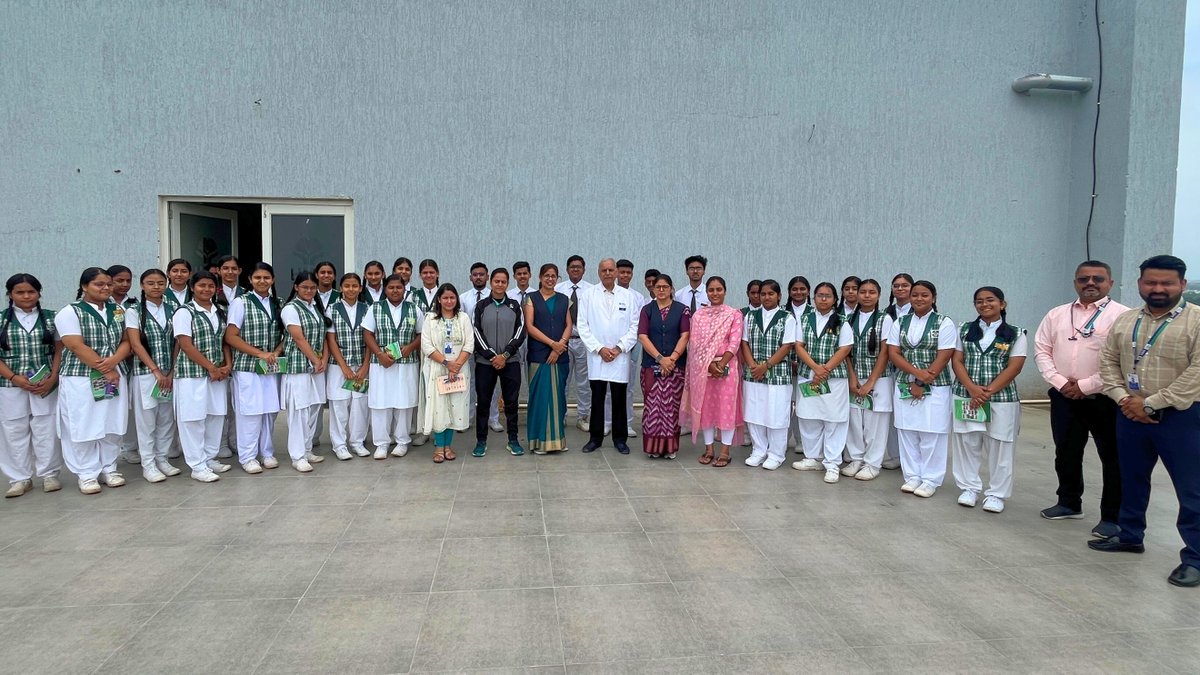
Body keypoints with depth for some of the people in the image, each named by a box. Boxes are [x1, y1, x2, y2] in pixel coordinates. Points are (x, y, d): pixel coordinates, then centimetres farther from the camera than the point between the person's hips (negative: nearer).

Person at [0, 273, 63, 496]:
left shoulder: (51, 318, 5)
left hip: (46, 384, 0)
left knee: (47, 430, 3)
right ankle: (20, 478, 15)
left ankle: (49, 474, 15)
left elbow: (59, 350, 5)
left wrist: (52, 378, -8)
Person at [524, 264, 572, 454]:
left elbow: (568, 326, 7)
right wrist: (552, 343, -12)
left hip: (560, 355, 3)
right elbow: (529, 326, -5)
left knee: (558, 394, 4)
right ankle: (540, 440, 3)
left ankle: (557, 438, 12)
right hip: (538, 354, -3)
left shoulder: (564, 300, 13)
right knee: (540, 395, -3)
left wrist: (560, 346, -10)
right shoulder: (531, 298, 4)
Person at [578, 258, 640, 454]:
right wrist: (599, 348, -7)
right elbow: (583, 326, 0)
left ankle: (619, 439, 16)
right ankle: (595, 437, 15)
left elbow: (635, 326, 3)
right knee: (597, 399, 4)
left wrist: (619, 348, -6)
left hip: (620, 357, 1)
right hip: (596, 356, 0)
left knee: (619, 399, 5)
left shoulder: (629, 296, 5)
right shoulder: (588, 295, 3)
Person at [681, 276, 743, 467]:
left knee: (726, 408, -1)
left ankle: (725, 452, 7)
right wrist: (709, 365, -11)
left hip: (726, 367, -3)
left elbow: (734, 343, -6)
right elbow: (694, 344, 1)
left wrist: (721, 365, -16)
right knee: (705, 407, 7)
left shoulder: (734, 314, 1)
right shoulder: (698, 315, 8)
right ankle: (708, 449, 17)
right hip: (702, 369, 3)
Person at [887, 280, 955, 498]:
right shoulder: (900, 323, 8)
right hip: (905, 385, 4)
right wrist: (917, 372, -14)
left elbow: (943, 357, -8)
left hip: (935, 387, -4)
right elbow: (893, 353, 1)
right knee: (907, 432, 6)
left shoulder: (944, 323, -2)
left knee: (931, 434, -1)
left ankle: (930, 480, 9)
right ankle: (912, 476, 17)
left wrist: (921, 384, -12)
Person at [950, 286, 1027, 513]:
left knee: (999, 448, 3)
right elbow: (956, 361, 3)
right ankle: (969, 488, 19)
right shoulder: (965, 331, 8)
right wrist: (972, 388, -12)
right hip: (966, 398, 2)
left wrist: (988, 391, -15)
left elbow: (1014, 367, -6)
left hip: (1002, 399, -2)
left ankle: (996, 494, 14)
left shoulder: (1015, 334, 1)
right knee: (966, 444, 7)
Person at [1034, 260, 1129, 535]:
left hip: (1105, 399, -5)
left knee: (1112, 458, 4)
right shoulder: (1057, 314, 9)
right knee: (1066, 453, 16)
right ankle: (1069, 503, 34)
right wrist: (1059, 382, -6)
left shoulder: (1122, 315, -7)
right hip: (1064, 397, 5)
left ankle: (1112, 517, 16)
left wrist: (1085, 386, -15)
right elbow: (1042, 350, 8)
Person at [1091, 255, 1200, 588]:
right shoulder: (1124, 321, 8)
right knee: (1132, 479, 18)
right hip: (1130, 415, 6)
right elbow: (1109, 362, 9)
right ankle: (1130, 536, 34)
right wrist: (1122, 399, -7)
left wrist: (1151, 403, -17)